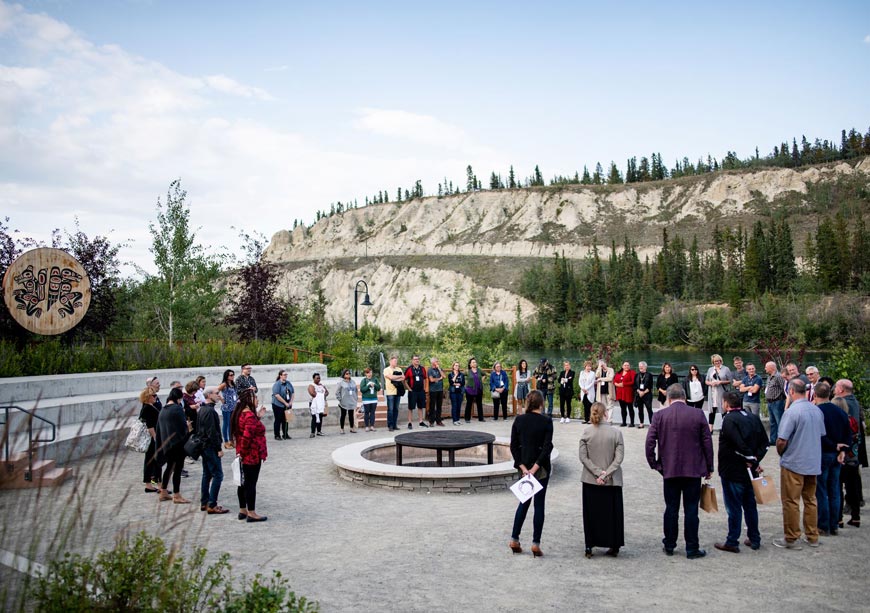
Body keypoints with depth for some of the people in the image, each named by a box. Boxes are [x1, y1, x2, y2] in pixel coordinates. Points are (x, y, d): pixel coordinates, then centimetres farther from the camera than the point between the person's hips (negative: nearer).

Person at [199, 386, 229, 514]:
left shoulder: (202, 409, 13)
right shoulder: (210, 411, -19)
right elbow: (212, 432, -22)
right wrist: (219, 448, -18)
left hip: (204, 446, 11)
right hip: (211, 447, -11)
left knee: (207, 474, 15)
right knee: (218, 475, -8)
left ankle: (204, 503, 20)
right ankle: (212, 505, -8)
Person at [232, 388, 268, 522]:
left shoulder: (240, 413, 9)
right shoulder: (250, 416, -22)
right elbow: (247, 436, -29)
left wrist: (258, 417, 9)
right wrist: (242, 452, -17)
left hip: (244, 456, 10)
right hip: (252, 455, -10)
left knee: (244, 482, 16)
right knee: (251, 483, -2)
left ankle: (243, 510, 26)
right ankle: (251, 513, 5)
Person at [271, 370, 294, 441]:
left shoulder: (288, 383, 6)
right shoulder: (277, 384, -13)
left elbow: (293, 392, 11)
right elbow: (277, 395, -20)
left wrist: (291, 402, -2)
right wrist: (285, 403, -19)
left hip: (287, 405, 6)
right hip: (278, 405, -6)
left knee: (286, 420, 10)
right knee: (278, 420, 2)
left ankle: (285, 434, 19)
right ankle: (277, 435, 10)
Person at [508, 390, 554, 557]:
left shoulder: (519, 420, -1)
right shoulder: (546, 421, -11)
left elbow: (513, 446, -4)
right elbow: (547, 446, -17)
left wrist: (522, 466, -5)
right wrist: (535, 467, -16)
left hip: (524, 465, 4)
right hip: (541, 467, -4)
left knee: (524, 502, 17)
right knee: (539, 504, 6)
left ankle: (514, 540, 17)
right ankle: (536, 544, 7)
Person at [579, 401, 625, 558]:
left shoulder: (586, 433, -7)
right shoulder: (616, 433, -8)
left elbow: (583, 457, -9)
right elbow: (619, 458, -11)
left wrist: (599, 473, -9)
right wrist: (605, 474, -11)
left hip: (590, 480, 1)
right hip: (612, 481, 0)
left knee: (591, 513, 11)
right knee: (612, 512, 13)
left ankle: (589, 546, 14)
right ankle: (614, 546, 18)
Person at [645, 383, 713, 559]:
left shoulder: (659, 416, -4)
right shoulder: (698, 414, -4)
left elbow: (650, 442, -6)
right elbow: (707, 442, 0)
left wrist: (654, 464, 6)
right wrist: (709, 467, 9)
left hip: (669, 470, 1)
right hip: (693, 470, -1)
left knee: (671, 509, 10)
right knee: (691, 510, 5)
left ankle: (669, 545, 19)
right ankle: (692, 548, 10)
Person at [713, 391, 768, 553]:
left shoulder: (729, 420, -17)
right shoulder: (753, 417, 7)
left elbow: (740, 445, -26)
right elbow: (764, 442, 5)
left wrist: (751, 460, -14)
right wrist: (755, 459, -2)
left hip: (732, 472, -7)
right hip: (750, 472, 7)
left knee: (734, 507, 1)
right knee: (750, 505, 17)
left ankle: (732, 542, 8)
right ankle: (754, 540, 25)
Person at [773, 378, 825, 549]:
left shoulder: (791, 412, -20)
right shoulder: (817, 411, 2)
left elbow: (781, 441, -20)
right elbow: (821, 435, 14)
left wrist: (781, 454, 0)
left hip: (793, 463, -7)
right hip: (814, 463, 7)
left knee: (791, 502, 3)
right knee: (810, 500, 17)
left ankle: (791, 539, 10)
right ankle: (812, 537, 25)